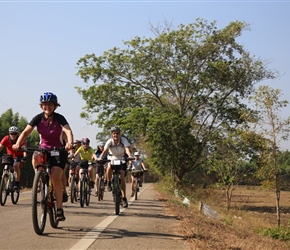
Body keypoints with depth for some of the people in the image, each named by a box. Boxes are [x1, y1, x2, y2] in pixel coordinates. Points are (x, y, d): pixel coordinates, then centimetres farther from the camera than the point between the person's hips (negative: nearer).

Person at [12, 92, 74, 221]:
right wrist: (17, 144, -36)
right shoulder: (38, 118, -9)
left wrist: (69, 143, -52)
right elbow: (26, 132, -18)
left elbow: (68, 131, -31)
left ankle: (59, 209, -8)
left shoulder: (59, 118, -15)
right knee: (36, 157, -34)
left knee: (56, 177, -20)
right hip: (44, 149, 2)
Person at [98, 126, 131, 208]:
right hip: (112, 159, 0)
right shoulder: (110, 141, -18)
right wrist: (100, 158, -49)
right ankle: (109, 182, -9)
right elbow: (105, 151, -30)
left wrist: (130, 156, -56)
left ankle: (124, 198, -5)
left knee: (122, 178, -14)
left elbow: (127, 149, -35)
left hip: (122, 160, 0)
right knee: (109, 167, -36)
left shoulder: (123, 140, -20)